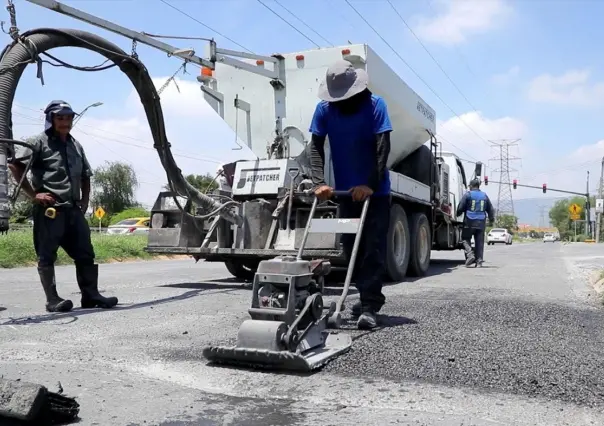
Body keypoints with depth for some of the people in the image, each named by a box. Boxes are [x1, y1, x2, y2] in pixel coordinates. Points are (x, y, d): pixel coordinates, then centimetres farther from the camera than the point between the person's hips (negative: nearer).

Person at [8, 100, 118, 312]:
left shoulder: (76, 146, 17)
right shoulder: (39, 142, -1)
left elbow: (85, 176, 26)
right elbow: (15, 166, -9)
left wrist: (84, 201, 14)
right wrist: (33, 194, -11)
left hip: (74, 209, 6)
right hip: (49, 210, -6)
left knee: (85, 254, 3)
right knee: (47, 256, 0)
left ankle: (91, 295, 8)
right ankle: (53, 300, 4)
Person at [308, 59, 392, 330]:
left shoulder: (375, 105, -14)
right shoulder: (324, 109, -5)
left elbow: (382, 147, -19)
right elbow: (316, 147, -7)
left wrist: (369, 185, -28)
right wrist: (319, 182, -20)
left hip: (375, 190, -4)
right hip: (346, 190, 4)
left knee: (373, 248, -7)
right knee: (351, 247, 9)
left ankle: (369, 307, -5)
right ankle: (370, 297, 25)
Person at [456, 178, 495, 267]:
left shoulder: (468, 194, -3)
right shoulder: (484, 196, 12)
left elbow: (460, 208, -6)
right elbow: (490, 209, 18)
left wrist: (457, 215, 13)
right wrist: (491, 220, 32)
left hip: (469, 222, -4)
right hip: (481, 223, 4)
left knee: (466, 239, 7)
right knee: (479, 241, 7)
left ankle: (470, 254, -13)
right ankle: (479, 261, 5)